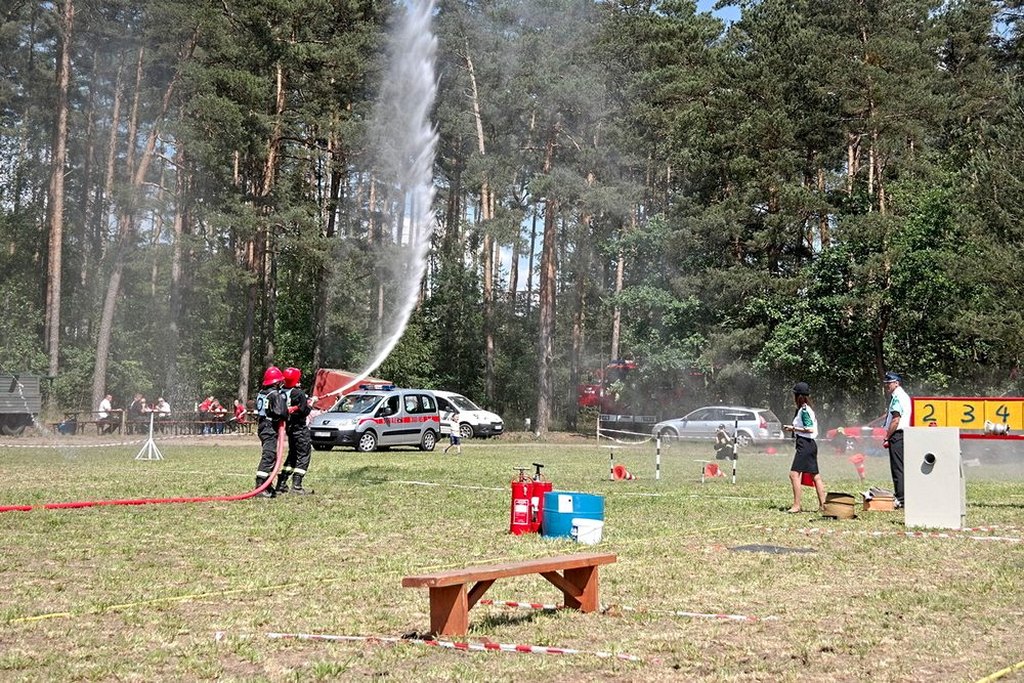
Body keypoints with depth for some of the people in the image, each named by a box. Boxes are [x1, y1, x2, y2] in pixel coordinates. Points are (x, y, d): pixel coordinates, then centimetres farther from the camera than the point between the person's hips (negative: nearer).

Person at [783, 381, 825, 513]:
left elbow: (810, 429, -21)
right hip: (810, 444, 11)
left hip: (805, 445, -11)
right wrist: (793, 429, 12)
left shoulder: (804, 410, -14)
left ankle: (796, 506, -14)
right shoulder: (806, 409, 15)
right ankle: (822, 504, 16)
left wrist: (794, 428, -15)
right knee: (815, 476, 12)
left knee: (794, 474, -12)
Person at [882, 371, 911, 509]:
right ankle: (900, 496, 17)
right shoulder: (905, 396, 18)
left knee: (897, 467, -10)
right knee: (901, 467, 13)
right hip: (904, 434, 10)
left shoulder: (897, 397, -13)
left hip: (897, 435, -10)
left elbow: (896, 420, -19)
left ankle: (900, 499, -11)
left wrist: (887, 438, -16)